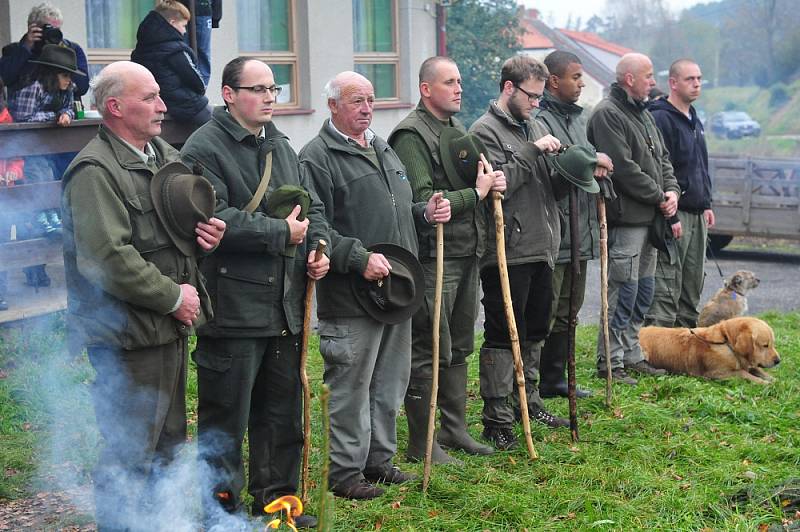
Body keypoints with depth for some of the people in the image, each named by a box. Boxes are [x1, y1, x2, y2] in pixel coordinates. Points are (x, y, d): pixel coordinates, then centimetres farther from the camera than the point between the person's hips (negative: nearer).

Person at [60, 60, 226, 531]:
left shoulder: (165, 156, 13)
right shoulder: (95, 171, -17)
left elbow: (183, 223, 28)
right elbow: (107, 258, -25)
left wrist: (206, 234, 4)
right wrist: (173, 297, -17)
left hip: (171, 325, 9)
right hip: (130, 335, -9)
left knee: (167, 446, 20)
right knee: (131, 455, -2)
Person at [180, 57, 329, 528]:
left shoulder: (282, 147, 16)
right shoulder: (204, 149, -11)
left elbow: (312, 206, 22)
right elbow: (216, 220, -23)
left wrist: (318, 246, 2)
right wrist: (282, 233, -17)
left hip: (286, 308, 8)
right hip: (234, 308, -8)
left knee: (283, 411, 17)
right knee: (226, 419, 0)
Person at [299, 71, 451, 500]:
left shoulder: (383, 150, 19)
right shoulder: (317, 157, -11)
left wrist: (426, 212, 8)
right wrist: (359, 258, -25)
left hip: (395, 290, 9)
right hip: (350, 297, -9)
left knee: (390, 383, 16)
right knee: (351, 387, -2)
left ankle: (379, 458, 28)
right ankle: (346, 471, 9)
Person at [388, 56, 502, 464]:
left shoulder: (457, 130, 16)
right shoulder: (411, 135, -12)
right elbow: (423, 201, -21)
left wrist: (492, 182, 4)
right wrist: (475, 193, -15)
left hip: (465, 254, 9)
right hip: (432, 258, -9)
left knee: (458, 348, 16)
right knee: (428, 352, -3)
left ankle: (455, 429, 27)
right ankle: (421, 443, 4)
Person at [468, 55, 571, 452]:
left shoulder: (534, 128, 16)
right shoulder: (485, 131, -9)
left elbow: (550, 190, 17)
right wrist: (533, 151, -19)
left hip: (541, 250, 8)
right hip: (507, 252, -8)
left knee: (534, 333, 18)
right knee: (503, 336, -3)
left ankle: (527, 402, 32)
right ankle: (497, 420, 3)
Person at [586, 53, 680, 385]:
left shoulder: (643, 114, 18)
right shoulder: (607, 114, -13)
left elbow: (662, 158, 20)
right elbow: (624, 168, -20)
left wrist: (672, 190, 1)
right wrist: (659, 197, -13)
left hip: (649, 219, 10)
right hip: (625, 217, -10)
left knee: (643, 292, 14)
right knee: (624, 291, -7)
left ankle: (631, 355, 24)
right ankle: (610, 363, 0)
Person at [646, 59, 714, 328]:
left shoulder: (694, 120, 18)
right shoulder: (661, 119, -13)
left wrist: (706, 205, 21)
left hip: (697, 215, 10)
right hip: (673, 215, -10)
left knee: (693, 283, 14)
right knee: (666, 287, -9)